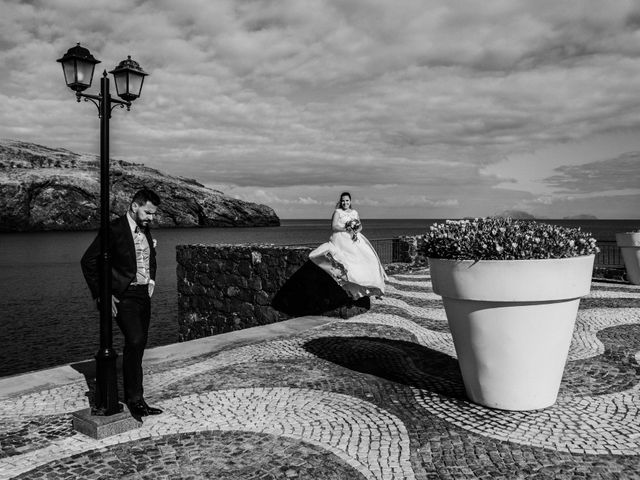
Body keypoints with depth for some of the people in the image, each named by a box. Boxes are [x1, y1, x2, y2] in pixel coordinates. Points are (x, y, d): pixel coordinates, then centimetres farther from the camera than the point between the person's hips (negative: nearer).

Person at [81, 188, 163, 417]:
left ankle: (133, 398, 20)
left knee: (138, 345, 10)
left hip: (144, 295, 7)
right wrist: (102, 294, -13)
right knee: (135, 341, -19)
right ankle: (135, 398, -9)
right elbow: (88, 261, -11)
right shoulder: (114, 229, -11)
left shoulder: (146, 231, 12)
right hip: (124, 296, -7)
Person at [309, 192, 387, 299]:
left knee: (366, 256, -11)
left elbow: (360, 226, 15)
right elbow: (334, 227, -6)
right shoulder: (338, 212, 3)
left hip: (355, 239, 5)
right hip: (341, 239, -5)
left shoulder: (354, 213, 18)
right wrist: (347, 229, -13)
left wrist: (356, 231, -7)